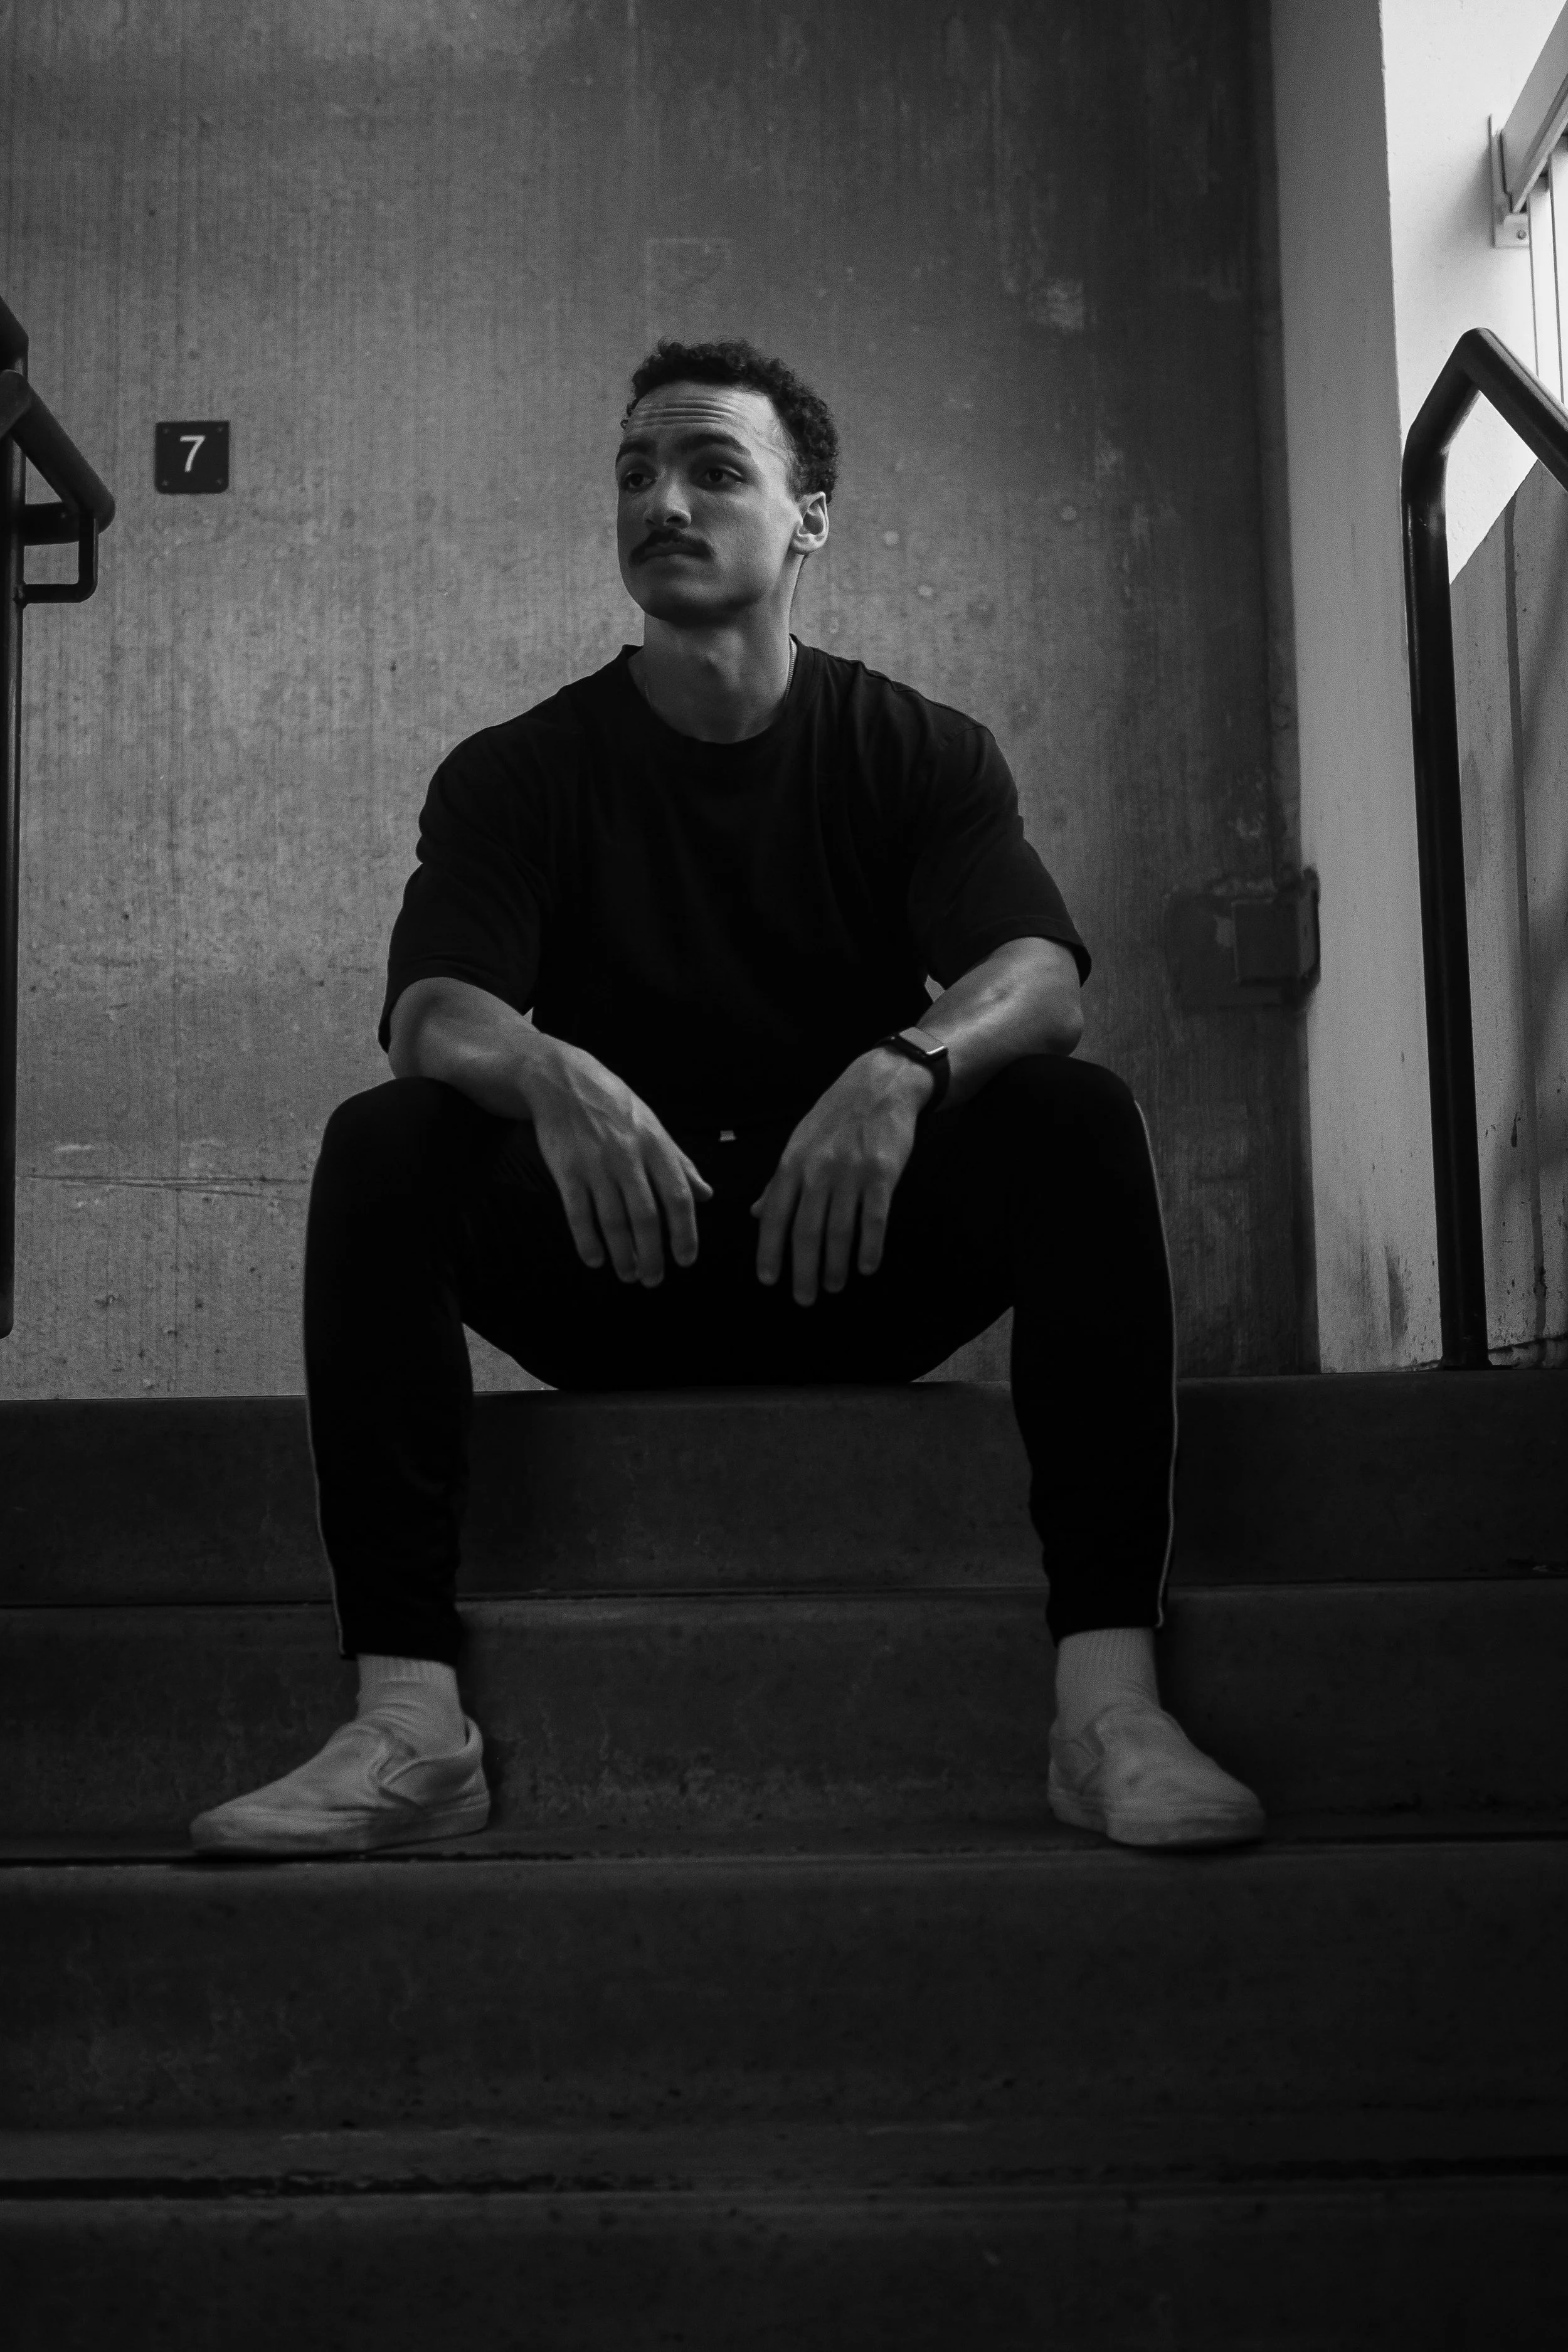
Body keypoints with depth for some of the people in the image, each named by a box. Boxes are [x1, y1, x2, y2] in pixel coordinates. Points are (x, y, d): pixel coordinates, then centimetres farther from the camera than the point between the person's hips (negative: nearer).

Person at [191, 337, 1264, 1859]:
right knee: (380, 1143, -25)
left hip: (862, 1273, 0)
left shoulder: (918, 752, 4)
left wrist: (906, 1066, -37)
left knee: (1078, 1121, -26)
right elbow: (430, 1013, -13)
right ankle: (407, 1719, -34)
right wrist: (552, 1075, -38)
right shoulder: (517, 771, 4)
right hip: (608, 1274, 0)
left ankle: (1109, 1697, -33)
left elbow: (1042, 976, -13)